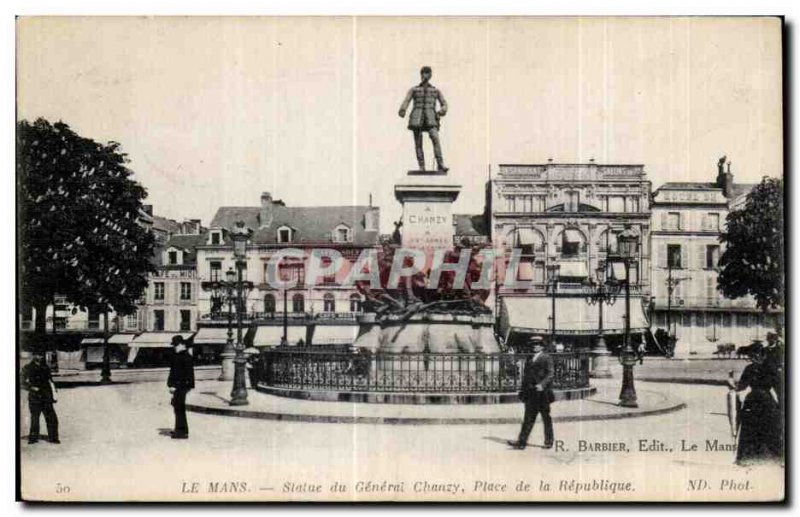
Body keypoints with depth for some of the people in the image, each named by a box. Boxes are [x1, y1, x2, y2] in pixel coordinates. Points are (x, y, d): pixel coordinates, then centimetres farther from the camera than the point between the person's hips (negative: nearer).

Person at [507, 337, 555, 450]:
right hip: (531, 393, 5)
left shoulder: (547, 358, -3)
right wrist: (524, 390, 14)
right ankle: (521, 442, -5)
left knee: (546, 418, 7)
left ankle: (549, 441, 19)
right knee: (528, 418, 0)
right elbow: (525, 374, 18)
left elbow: (550, 374, -11)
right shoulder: (529, 358, 15)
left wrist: (542, 385, -25)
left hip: (542, 393, -5)